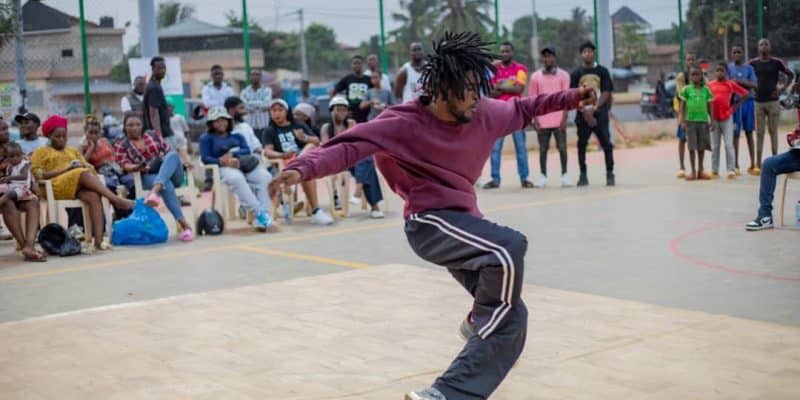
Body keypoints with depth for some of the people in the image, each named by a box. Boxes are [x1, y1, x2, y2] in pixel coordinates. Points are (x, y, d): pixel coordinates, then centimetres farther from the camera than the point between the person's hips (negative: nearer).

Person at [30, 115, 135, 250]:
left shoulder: (73, 151, 32)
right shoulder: (41, 152, 18)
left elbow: (89, 167, 20)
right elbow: (38, 175, 1)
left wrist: (84, 166, -5)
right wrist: (66, 169, -7)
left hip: (80, 187, 4)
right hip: (56, 187, -4)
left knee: (94, 196, -32)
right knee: (83, 174, -34)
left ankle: (98, 239, -44)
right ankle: (116, 200, -38)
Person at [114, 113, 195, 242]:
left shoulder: (153, 135, 19)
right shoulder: (121, 145, 11)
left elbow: (169, 151, 18)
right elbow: (125, 165, -2)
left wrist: (183, 161, -2)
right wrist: (137, 167, -24)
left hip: (172, 175, 3)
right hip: (148, 176, -3)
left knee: (173, 155, -32)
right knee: (167, 186, -38)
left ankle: (154, 191, -55)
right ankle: (184, 225, -48)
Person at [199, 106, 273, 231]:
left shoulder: (237, 136, 30)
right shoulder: (206, 138, 19)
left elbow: (247, 151, 11)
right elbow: (205, 158, 3)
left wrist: (232, 154, -10)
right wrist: (223, 161, -16)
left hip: (245, 164, 4)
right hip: (225, 168, -4)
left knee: (265, 177, -27)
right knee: (237, 179, -41)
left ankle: (261, 220, -37)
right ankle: (258, 213, -45)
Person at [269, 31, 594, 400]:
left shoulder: (484, 114, 2)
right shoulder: (403, 124, -17)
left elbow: (520, 109, 23)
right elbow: (349, 146, -24)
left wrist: (570, 98, 23)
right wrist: (303, 168, -41)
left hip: (464, 223, 8)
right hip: (430, 223, -8)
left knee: (511, 317, 3)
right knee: (509, 249, -33)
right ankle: (480, 323, -9)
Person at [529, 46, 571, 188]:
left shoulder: (563, 75, 3)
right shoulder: (535, 77, 6)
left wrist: (564, 118, -8)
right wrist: (535, 120, -2)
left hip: (558, 120, -1)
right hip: (542, 120, 1)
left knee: (562, 147, 2)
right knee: (543, 149, 4)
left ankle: (564, 175, 11)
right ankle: (543, 176, 11)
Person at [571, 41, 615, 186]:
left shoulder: (602, 71, 3)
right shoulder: (576, 73, 5)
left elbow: (606, 93, -2)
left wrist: (594, 109, -13)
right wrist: (585, 112, -12)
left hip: (600, 113, -1)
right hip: (583, 114, 1)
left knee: (606, 144, -5)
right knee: (582, 145, 2)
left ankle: (610, 174, 2)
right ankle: (583, 175, 11)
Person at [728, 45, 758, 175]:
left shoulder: (749, 68, 6)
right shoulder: (728, 68, 3)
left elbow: (753, 85, -4)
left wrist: (739, 81, -15)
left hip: (748, 102, 1)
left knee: (749, 133, 7)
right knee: (735, 134, 1)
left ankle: (752, 165, 11)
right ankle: (736, 166, 7)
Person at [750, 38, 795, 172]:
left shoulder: (776, 62, 0)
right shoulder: (753, 63, 3)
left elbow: (790, 75, 6)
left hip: (773, 101, -1)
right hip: (758, 102, 1)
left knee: (773, 132, 2)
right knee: (759, 133, 2)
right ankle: (758, 164, 3)